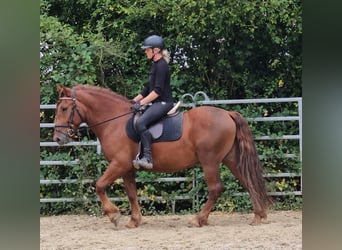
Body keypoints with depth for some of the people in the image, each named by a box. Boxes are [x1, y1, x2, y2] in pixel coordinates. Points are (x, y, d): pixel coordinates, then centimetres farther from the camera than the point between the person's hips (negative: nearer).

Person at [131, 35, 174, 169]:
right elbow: (148, 88, 24)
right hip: (157, 103, 11)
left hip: (163, 103, -11)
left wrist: (141, 103, -18)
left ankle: (147, 158, -31)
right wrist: (134, 101, 19)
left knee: (140, 122, -28)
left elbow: (157, 90, -19)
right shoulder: (155, 65, 18)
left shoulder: (161, 66, -13)